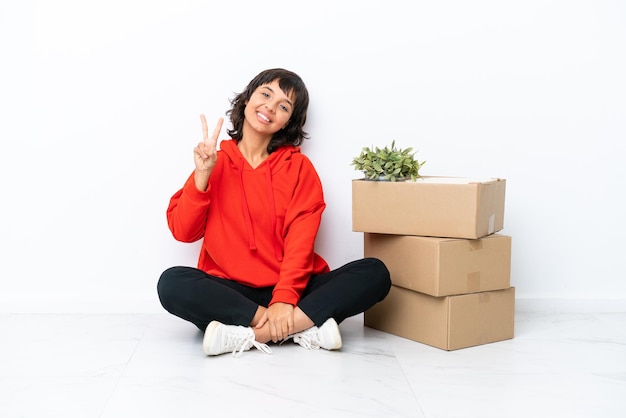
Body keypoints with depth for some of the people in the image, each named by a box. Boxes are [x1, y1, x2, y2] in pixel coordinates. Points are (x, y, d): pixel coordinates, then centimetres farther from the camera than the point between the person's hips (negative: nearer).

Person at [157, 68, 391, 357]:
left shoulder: (298, 167, 6)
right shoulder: (215, 162, 8)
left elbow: (301, 239, -6)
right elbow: (183, 232, 2)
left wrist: (284, 299, -21)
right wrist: (202, 176, -10)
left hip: (291, 289, 1)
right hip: (230, 290, 0)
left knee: (374, 273, -21)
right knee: (172, 283, -29)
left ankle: (250, 334, -28)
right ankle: (304, 327, -27)